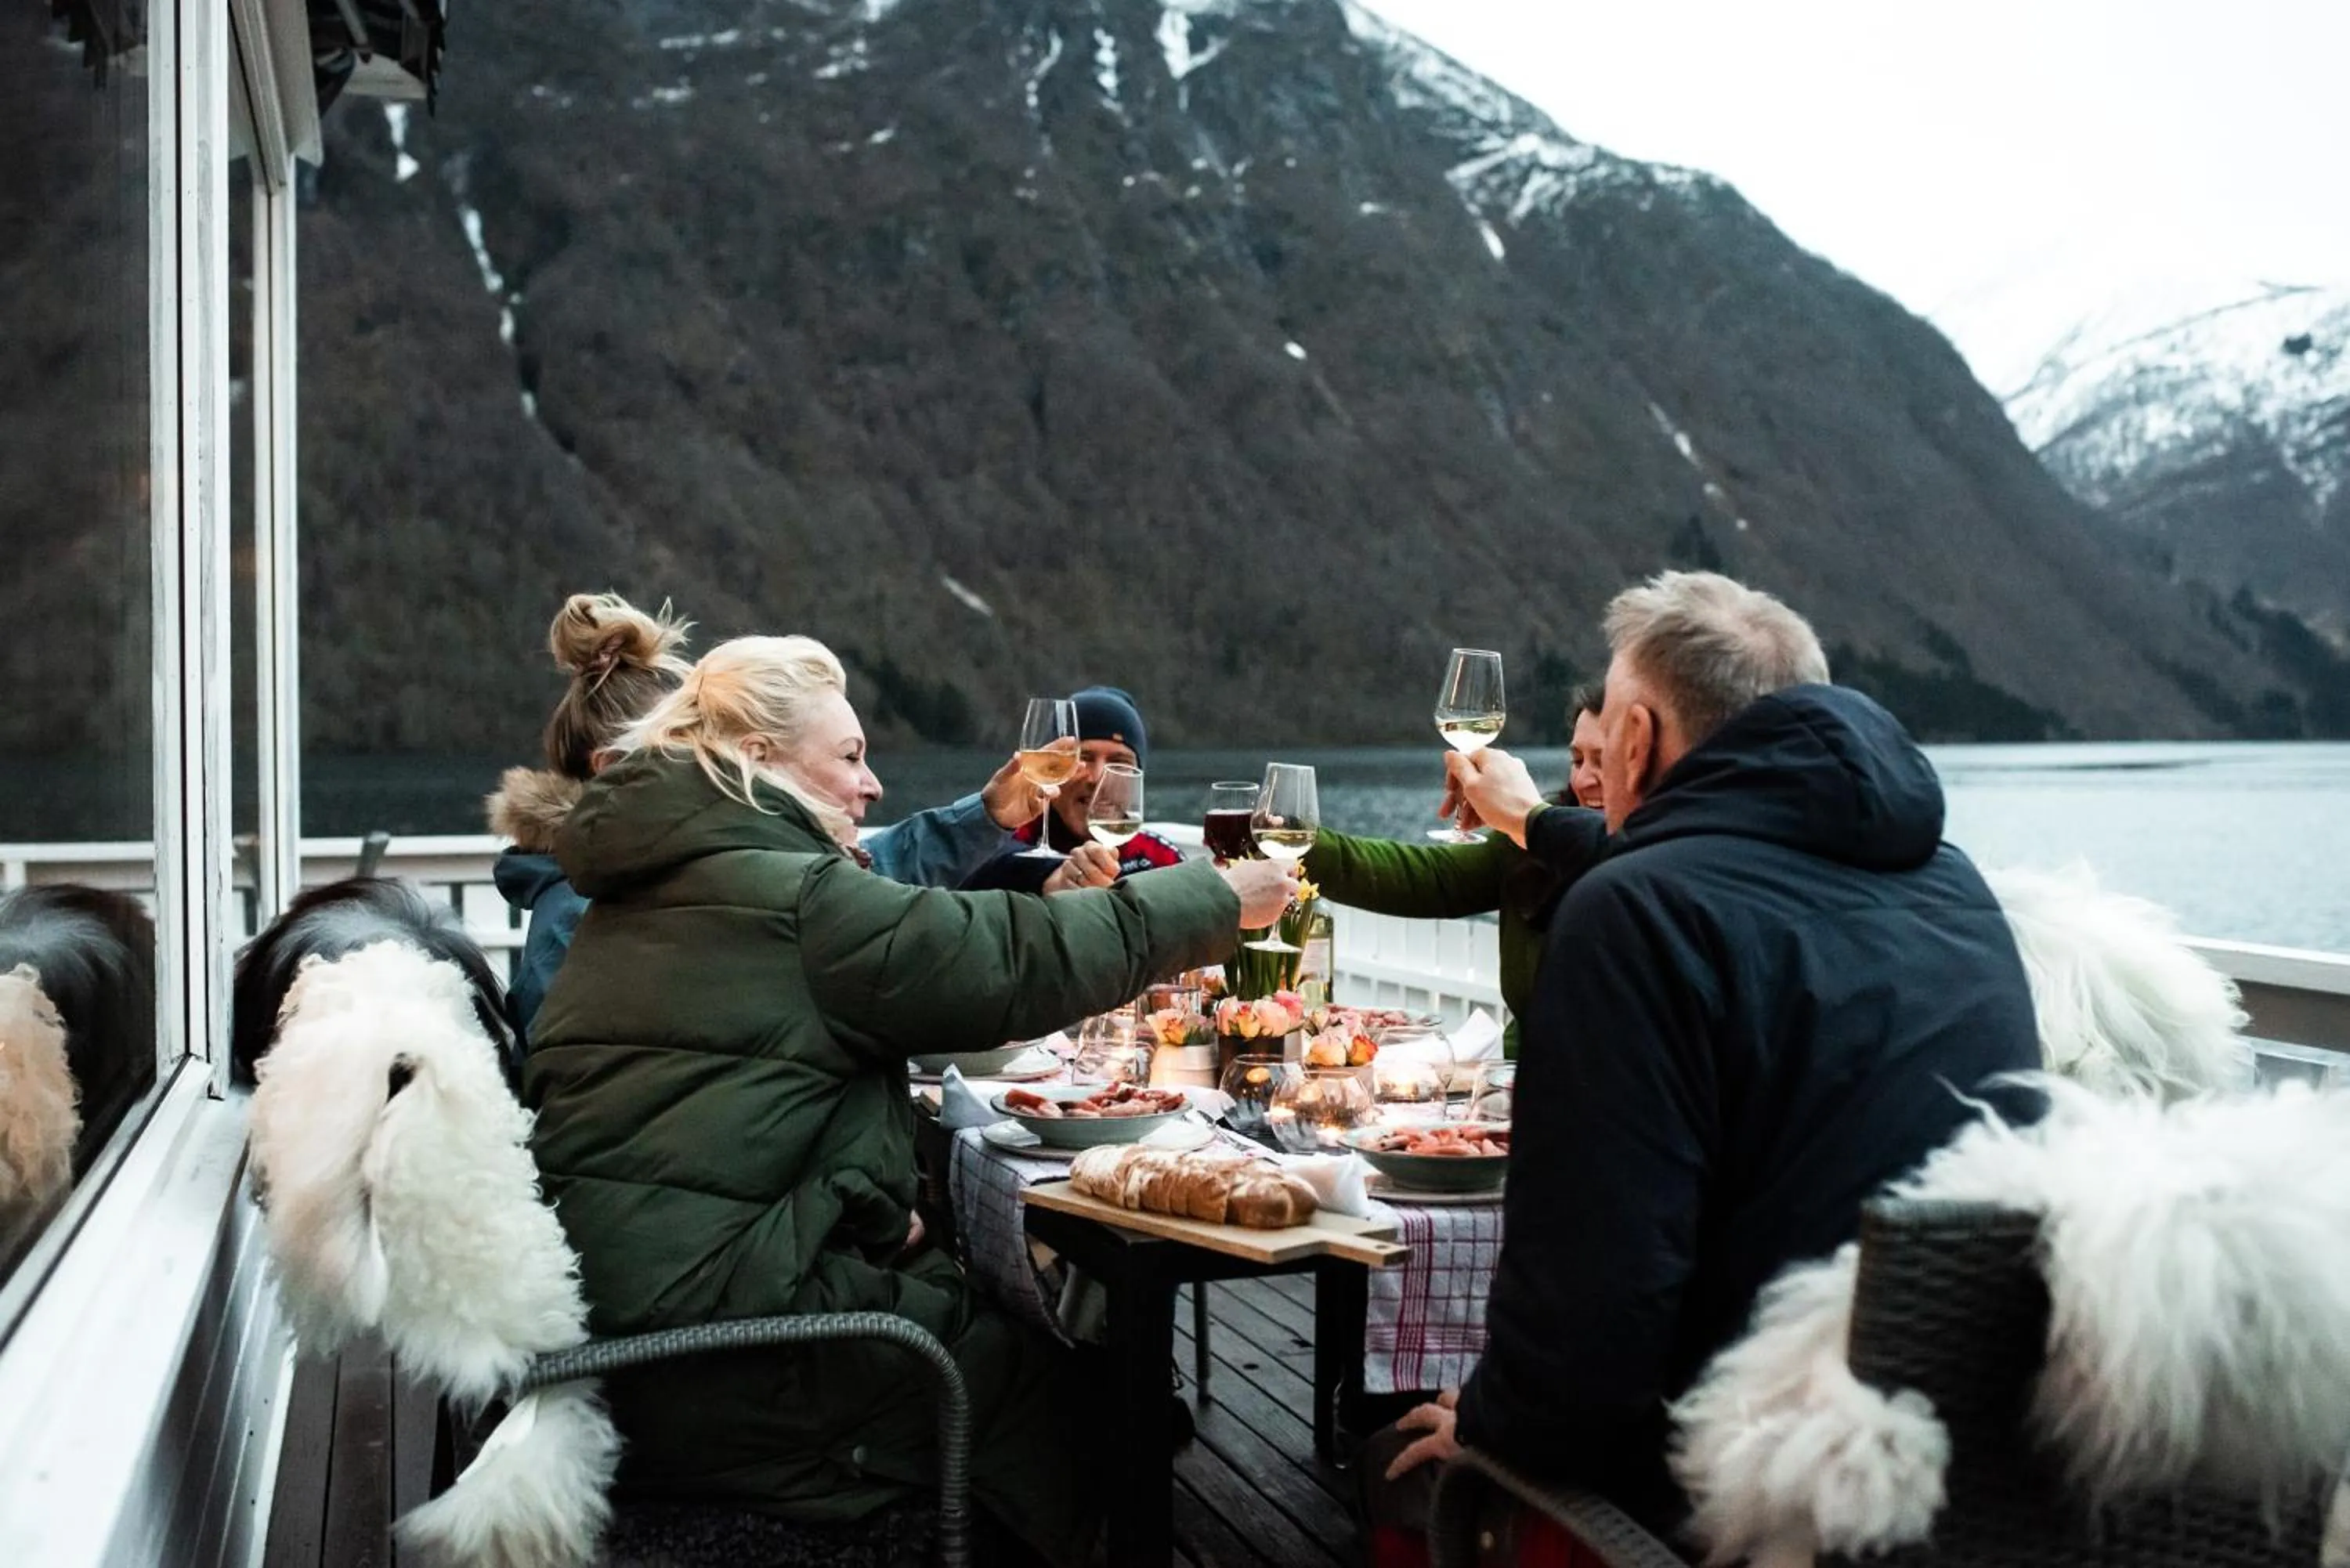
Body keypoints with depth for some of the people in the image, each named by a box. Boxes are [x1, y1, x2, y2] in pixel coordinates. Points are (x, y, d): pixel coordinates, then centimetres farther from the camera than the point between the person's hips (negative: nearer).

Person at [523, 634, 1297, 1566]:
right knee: (1040, 1370, 9)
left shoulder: (655, 885, 14)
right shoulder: (785, 894, -15)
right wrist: (1218, 900, -3)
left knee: (980, 1304, 19)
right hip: (709, 1346, -9)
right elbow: (1017, 965, -13)